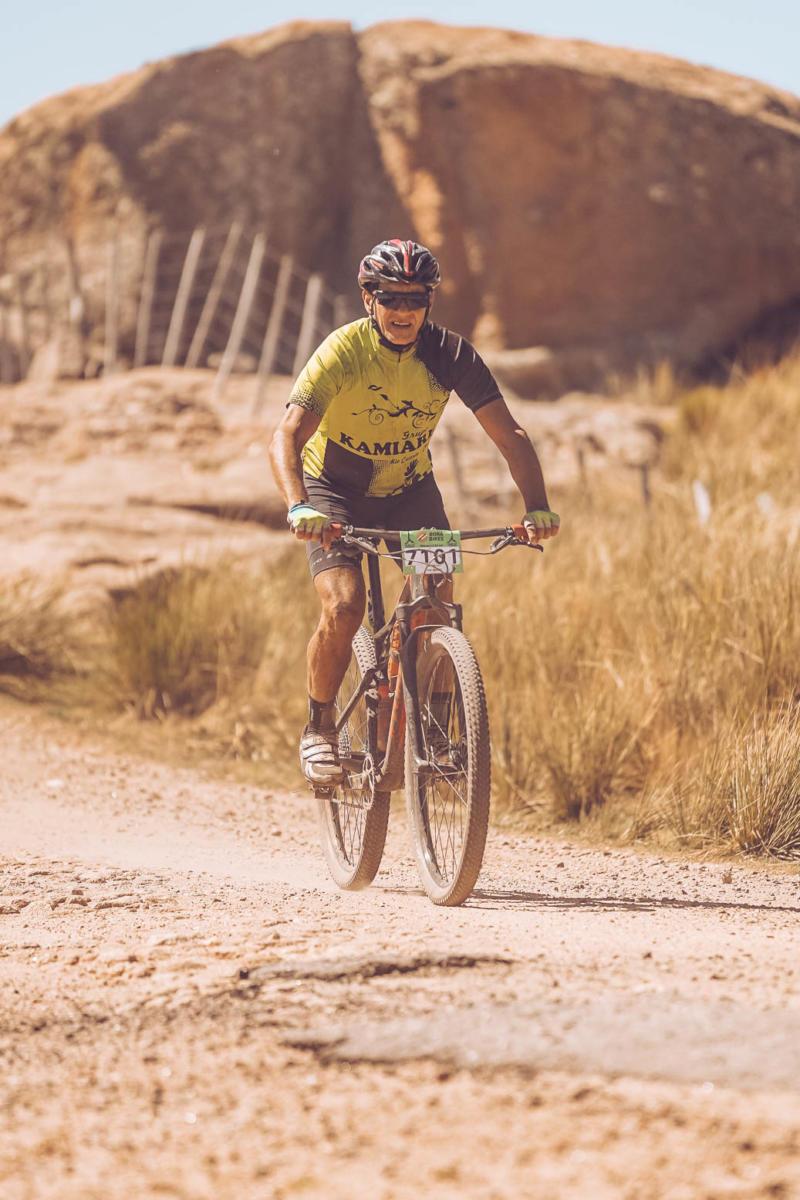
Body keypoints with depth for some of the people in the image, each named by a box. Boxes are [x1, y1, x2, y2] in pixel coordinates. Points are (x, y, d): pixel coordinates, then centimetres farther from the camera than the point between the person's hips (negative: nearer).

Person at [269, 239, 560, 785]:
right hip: (337, 492, -3)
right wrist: (299, 507, -52)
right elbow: (287, 437, -34)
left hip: (411, 488, 3)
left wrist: (537, 507, -34)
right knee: (344, 607, -23)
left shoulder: (450, 354, -18)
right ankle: (320, 728, -1)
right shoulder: (342, 352, -26)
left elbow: (509, 434, -19)